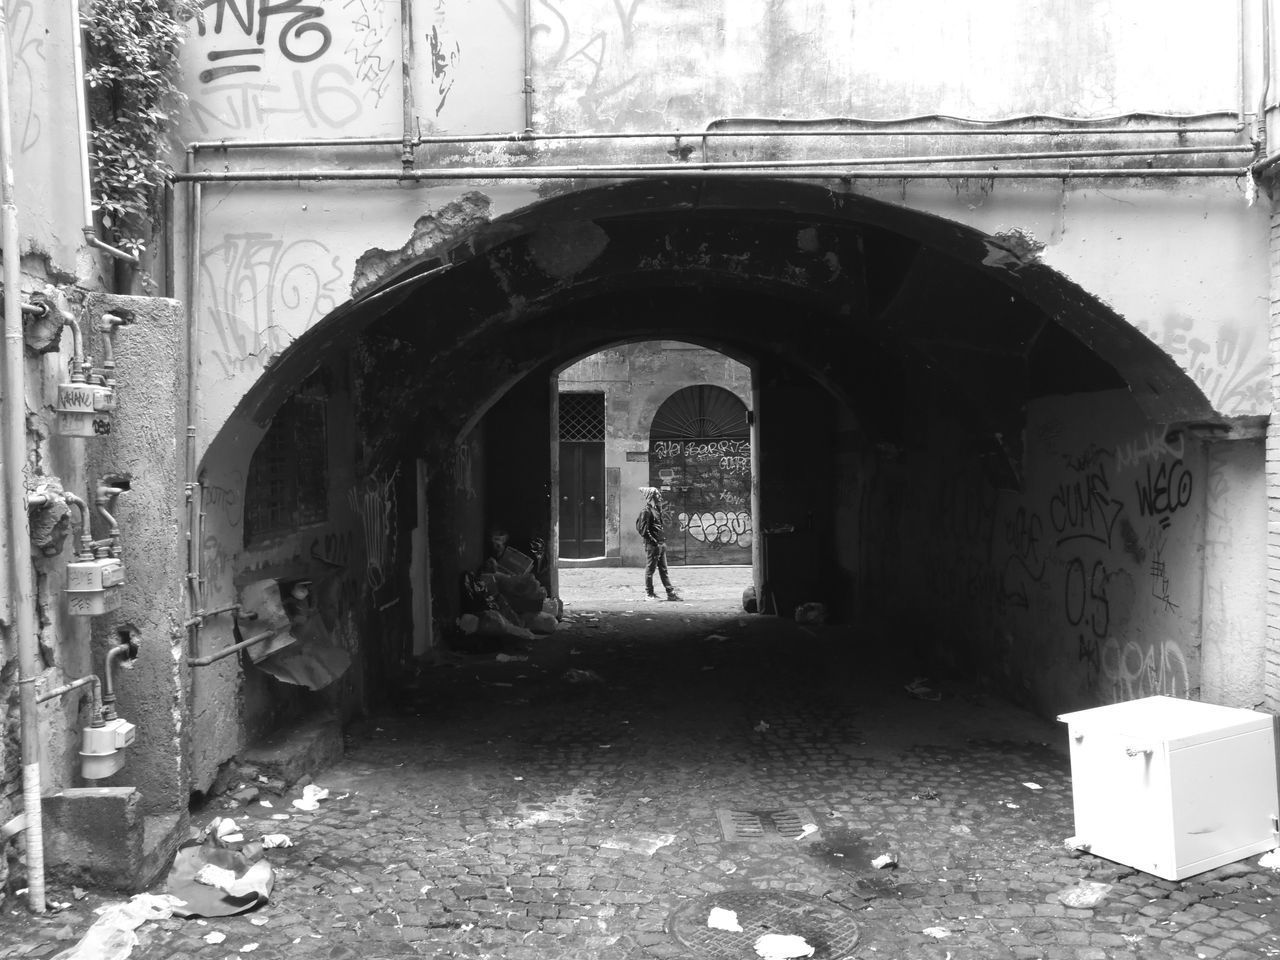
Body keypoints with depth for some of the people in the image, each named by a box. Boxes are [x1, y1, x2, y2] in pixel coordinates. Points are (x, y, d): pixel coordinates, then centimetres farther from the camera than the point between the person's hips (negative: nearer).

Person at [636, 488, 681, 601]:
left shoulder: (657, 510, 17)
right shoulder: (646, 511, -12)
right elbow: (643, 529, -17)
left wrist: (663, 539, 15)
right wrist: (652, 540, -19)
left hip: (661, 544, 9)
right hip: (652, 545, -9)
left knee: (663, 570, 9)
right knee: (650, 569, 0)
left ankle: (671, 593, 10)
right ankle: (649, 594, 7)